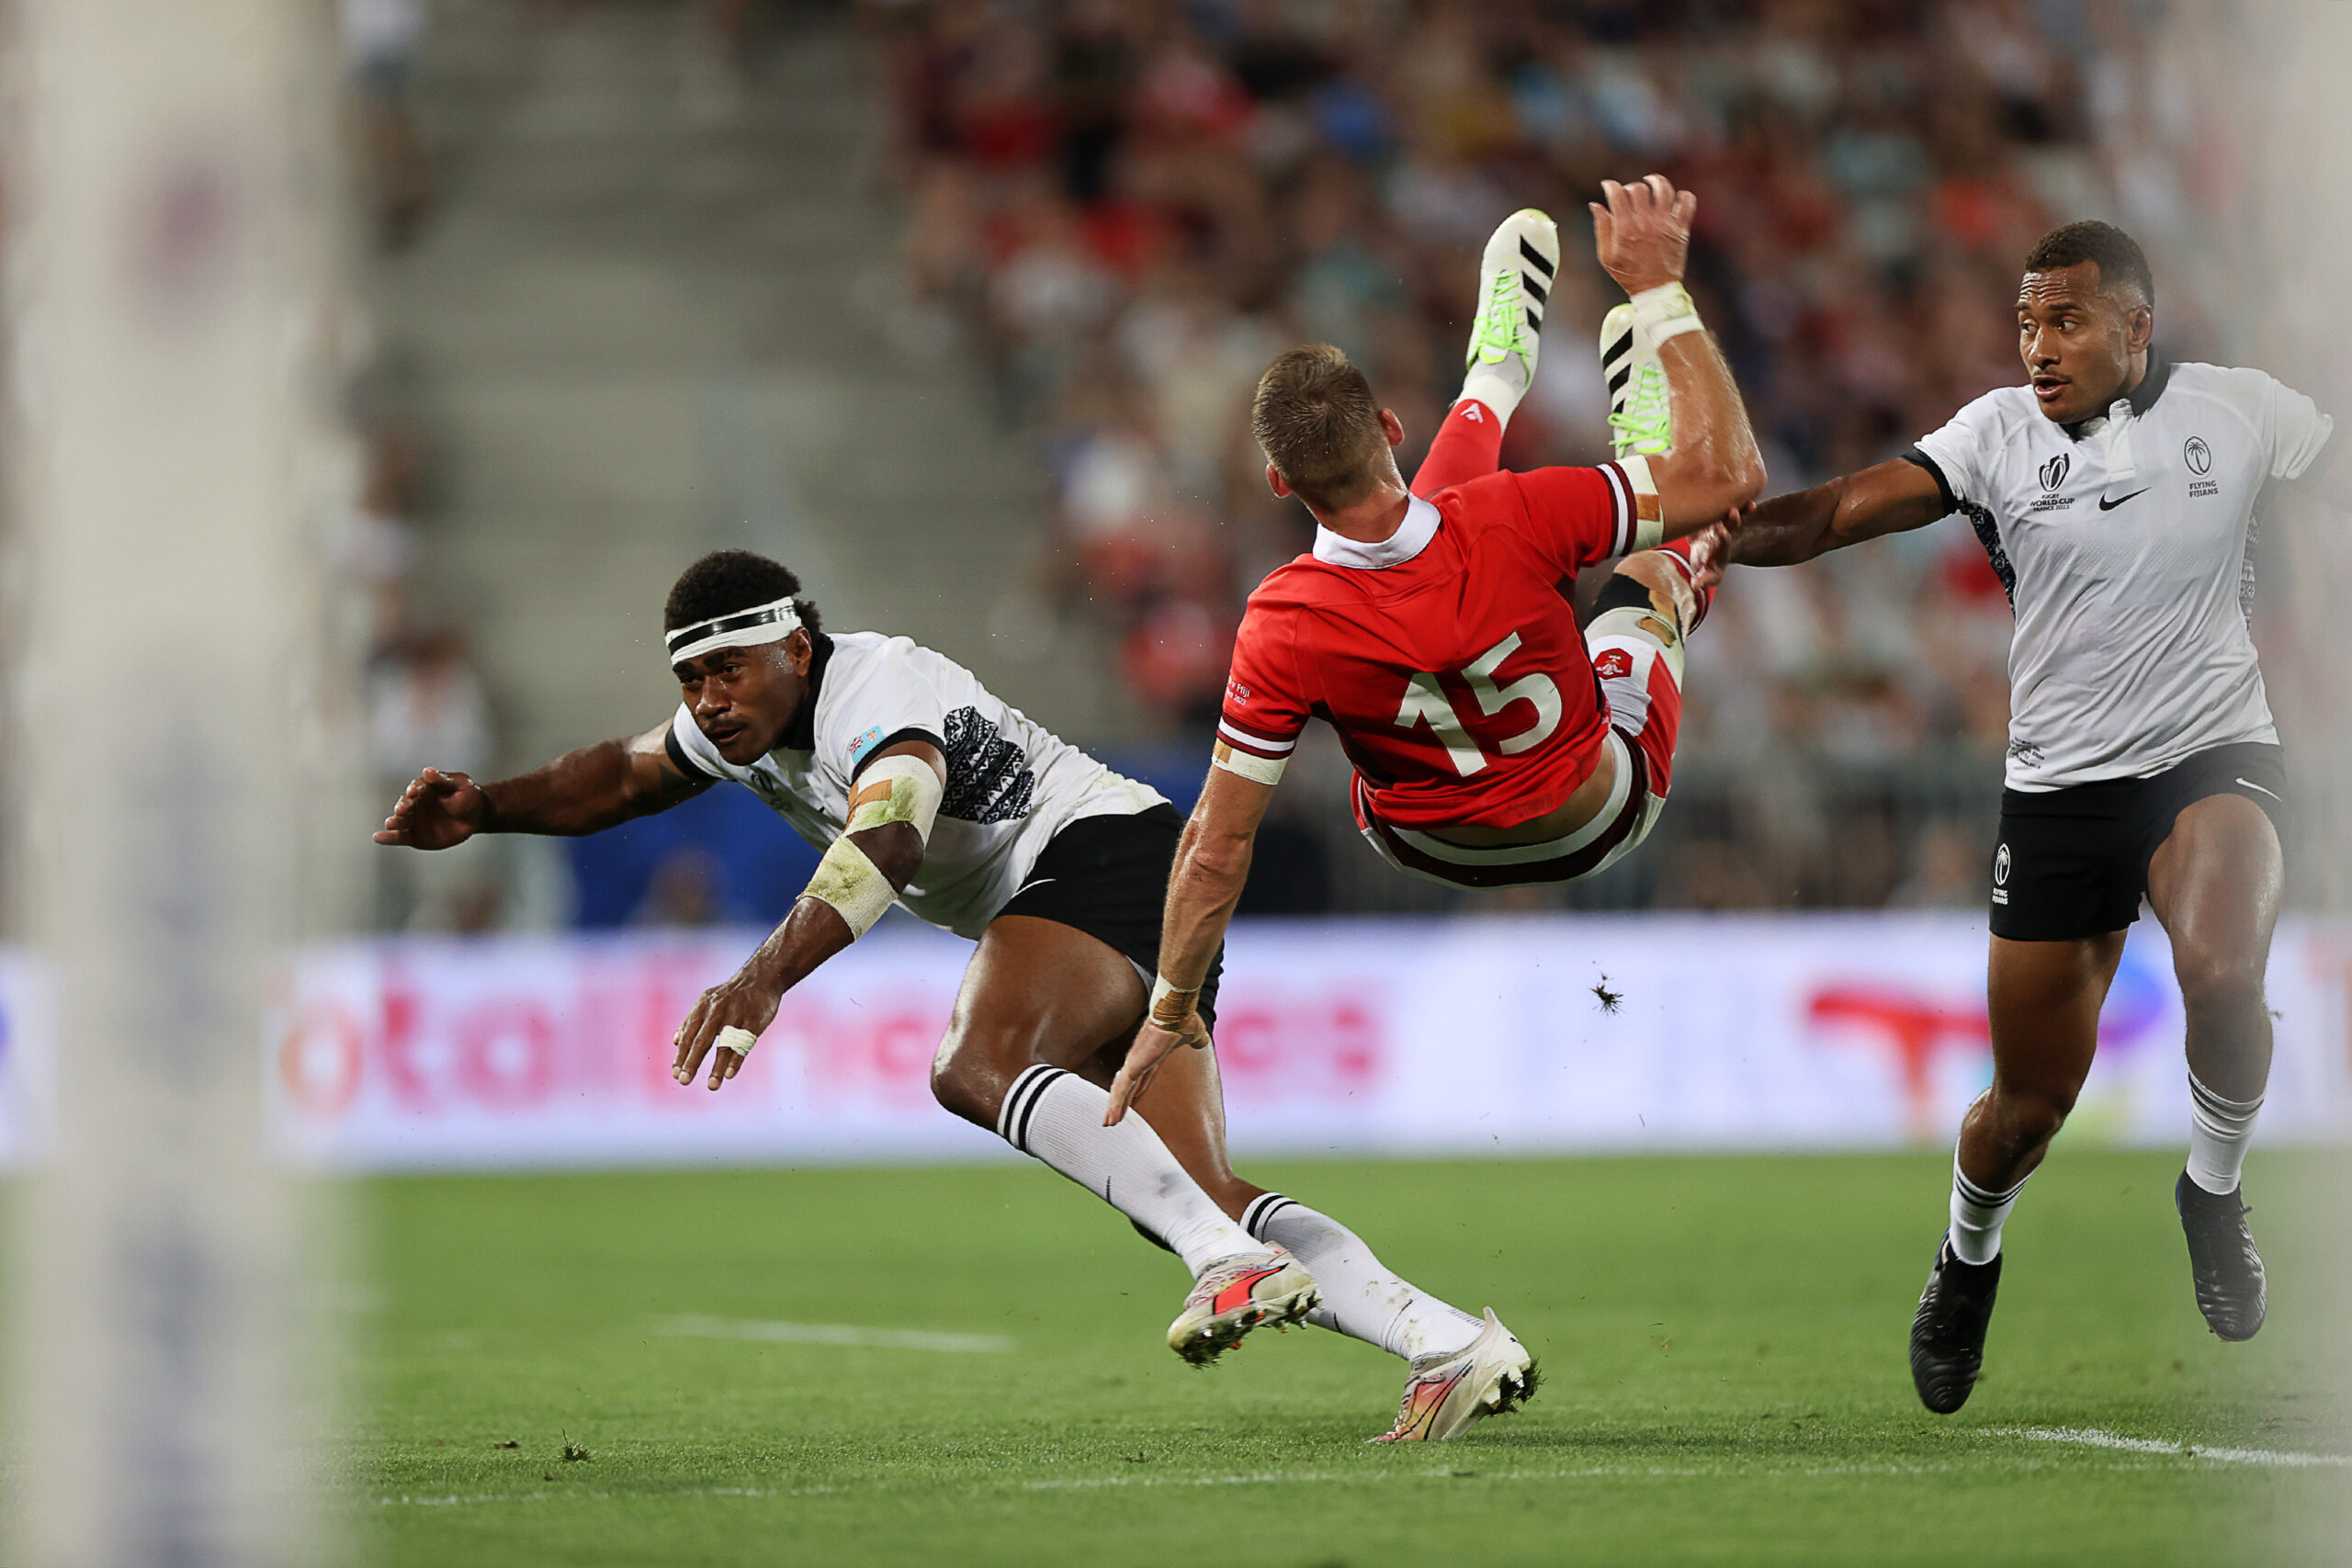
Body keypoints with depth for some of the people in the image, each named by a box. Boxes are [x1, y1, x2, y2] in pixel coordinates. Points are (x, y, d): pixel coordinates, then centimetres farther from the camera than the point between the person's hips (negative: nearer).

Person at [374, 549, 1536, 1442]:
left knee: (979, 1068, -33)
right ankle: (1452, 1345, -12)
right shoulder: (744, 717, 12)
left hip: (1108, 845, -9)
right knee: (1199, 1204, -5)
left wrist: (763, 981, -49)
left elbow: (885, 845, -36)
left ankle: (1235, 1263, -43)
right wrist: (479, 811, 13)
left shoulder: (876, 690, -17)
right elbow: (618, 780, 29)